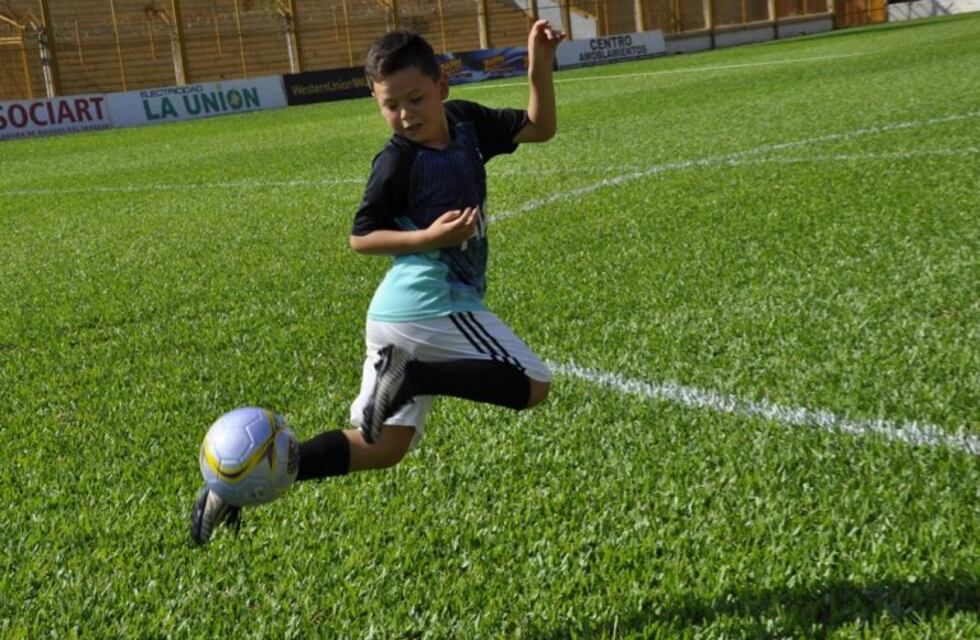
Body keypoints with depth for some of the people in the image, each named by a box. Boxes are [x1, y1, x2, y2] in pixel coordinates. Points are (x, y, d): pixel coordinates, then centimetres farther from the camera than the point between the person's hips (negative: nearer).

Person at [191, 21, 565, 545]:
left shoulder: (466, 122, 7)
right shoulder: (396, 164, -13)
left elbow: (540, 129, 13)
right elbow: (360, 238, -6)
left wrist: (540, 69, -2)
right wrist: (429, 237, -18)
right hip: (434, 304, -8)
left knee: (381, 447, 10)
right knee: (532, 385, -1)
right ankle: (413, 378, -10)